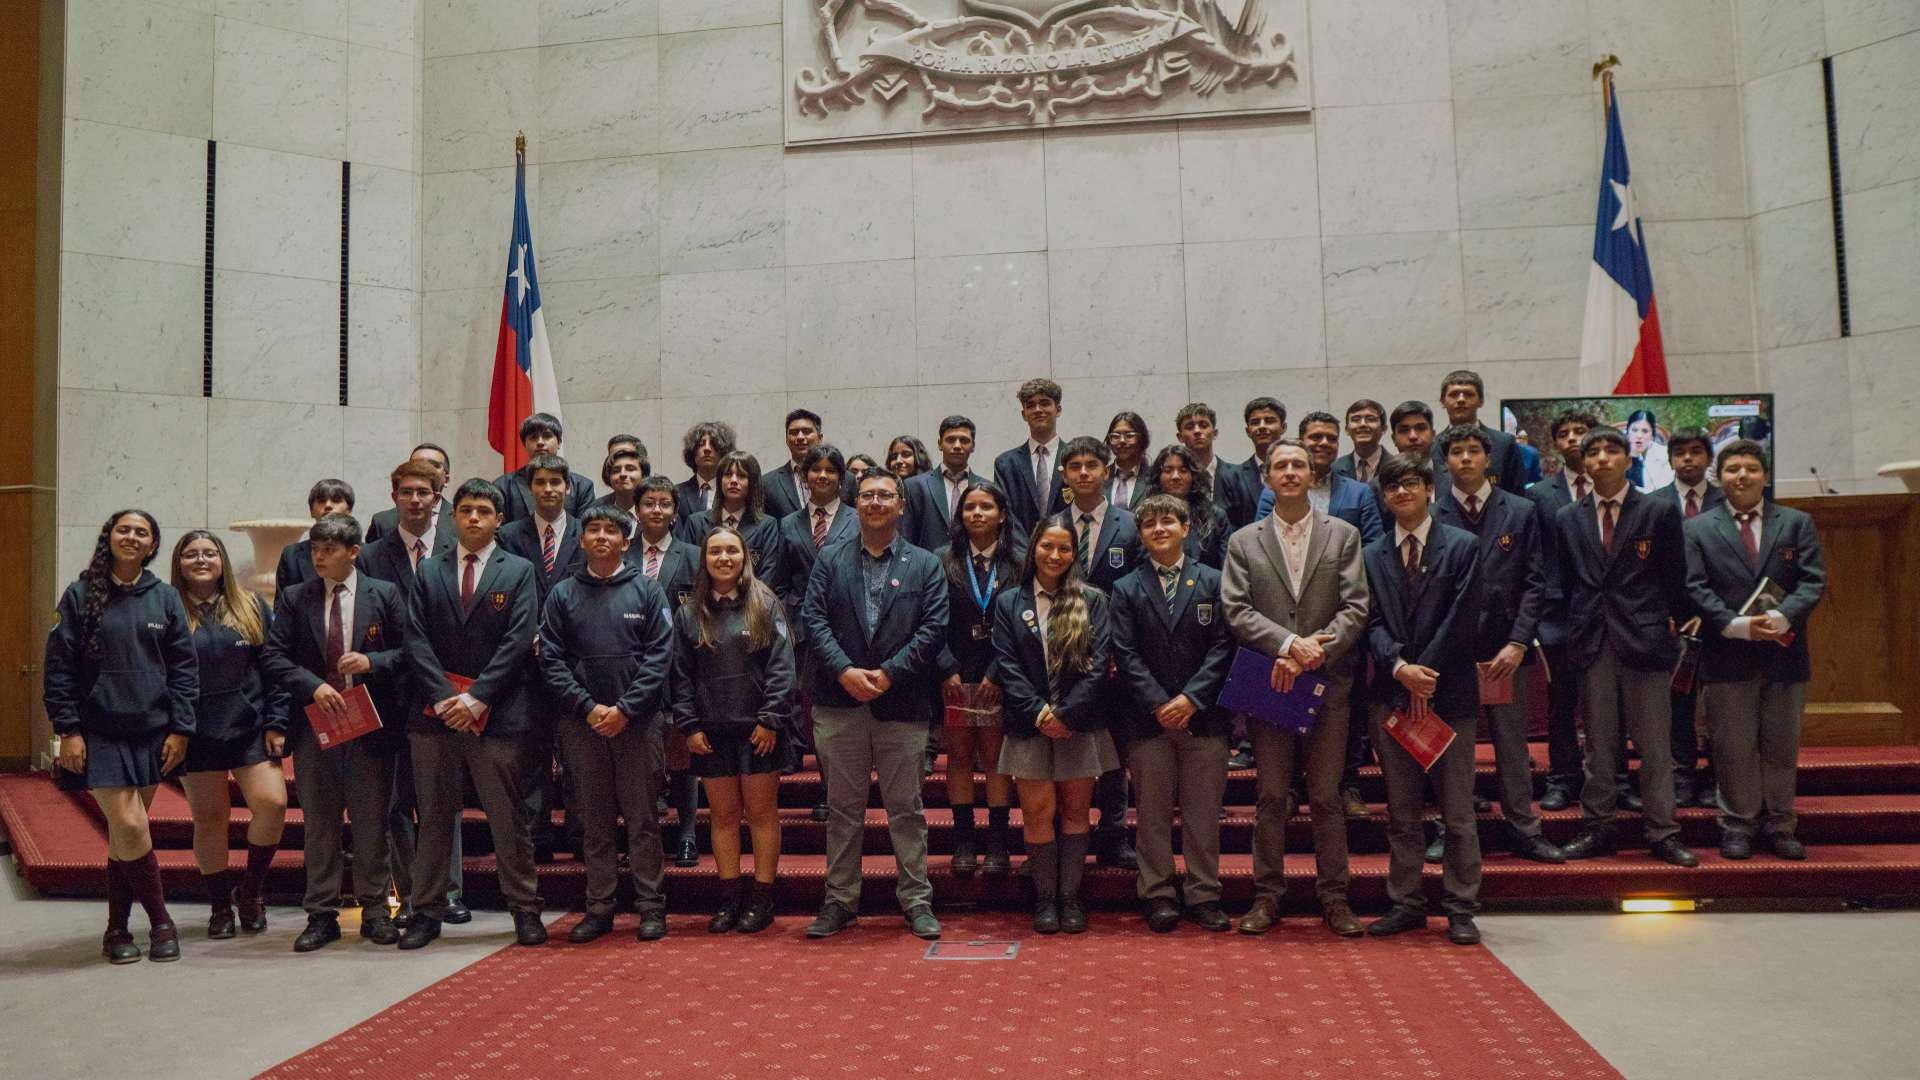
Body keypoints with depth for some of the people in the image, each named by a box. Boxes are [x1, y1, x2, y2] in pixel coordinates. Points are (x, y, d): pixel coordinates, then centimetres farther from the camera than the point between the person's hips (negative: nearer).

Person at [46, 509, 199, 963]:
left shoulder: (165, 597, 6)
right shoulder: (81, 596, 1)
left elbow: (184, 667, 6)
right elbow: (58, 668, 0)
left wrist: (180, 728, -1)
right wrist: (68, 730, -7)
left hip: (152, 733, 2)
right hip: (100, 734, -2)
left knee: (125, 833, 8)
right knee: (129, 828, -10)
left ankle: (117, 928, 20)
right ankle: (160, 921, 6)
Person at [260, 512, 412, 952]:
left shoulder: (385, 594, 1)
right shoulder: (294, 599, 5)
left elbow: (410, 649, 2)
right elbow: (272, 656, 0)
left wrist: (372, 661, -16)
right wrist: (312, 686, -15)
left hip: (371, 724, -1)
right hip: (314, 722, 2)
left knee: (372, 822, 5)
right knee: (318, 824, 8)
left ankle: (375, 912, 17)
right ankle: (321, 915, 18)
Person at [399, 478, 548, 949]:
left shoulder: (519, 572, 5)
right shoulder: (429, 572, 12)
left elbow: (518, 641, -4)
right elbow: (416, 641, 3)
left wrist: (476, 697, -12)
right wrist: (444, 697, -10)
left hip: (497, 713, -2)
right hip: (435, 711, 2)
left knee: (509, 818, 2)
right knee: (433, 818, 8)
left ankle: (525, 910, 11)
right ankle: (427, 913, 17)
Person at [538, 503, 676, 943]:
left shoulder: (646, 590, 4)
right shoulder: (562, 594, 7)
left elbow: (659, 655, -3)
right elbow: (550, 659, 2)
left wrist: (625, 709, -12)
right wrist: (588, 707, -10)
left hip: (638, 720, -1)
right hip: (580, 720, 2)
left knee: (643, 817, 2)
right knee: (593, 819, 8)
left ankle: (651, 907, 10)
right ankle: (599, 908, 16)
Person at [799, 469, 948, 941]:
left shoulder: (925, 565, 6)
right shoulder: (830, 560, 10)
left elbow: (933, 628, -2)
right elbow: (813, 619, 0)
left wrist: (888, 673, -12)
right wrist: (845, 671, -13)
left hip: (901, 703, -1)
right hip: (840, 703, 1)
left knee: (906, 808, 5)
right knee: (843, 808, 9)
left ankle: (916, 900, 15)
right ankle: (840, 900, 18)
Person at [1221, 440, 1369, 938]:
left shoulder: (1343, 535, 7)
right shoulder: (1243, 542, 7)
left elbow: (1355, 608, -1)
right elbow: (1236, 610, -2)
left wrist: (1314, 652, -13)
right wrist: (1289, 644, -16)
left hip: (1328, 682, 0)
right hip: (1269, 683, 0)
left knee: (1327, 795, 5)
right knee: (1271, 796, 5)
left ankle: (1333, 897, 15)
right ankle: (1267, 895, 14)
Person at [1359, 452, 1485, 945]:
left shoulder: (1462, 547, 2)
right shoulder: (1373, 556, 11)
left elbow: (1462, 618, -6)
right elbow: (1373, 622, 3)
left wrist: (1425, 673, -12)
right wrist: (1400, 668, -14)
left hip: (1449, 692, -3)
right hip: (1392, 697, 3)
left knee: (1458, 809, 2)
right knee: (1401, 810, 9)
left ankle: (1460, 909, 11)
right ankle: (1407, 904, 17)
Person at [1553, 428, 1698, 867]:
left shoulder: (1660, 512, 3)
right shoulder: (1568, 519, 10)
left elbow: (1675, 577, 6)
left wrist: (1667, 625, 5)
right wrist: (1578, 628, 8)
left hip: (1645, 641, -2)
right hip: (1592, 644, 2)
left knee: (1654, 744, 2)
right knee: (1598, 744, 9)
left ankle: (1662, 833, 10)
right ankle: (1596, 828, 16)